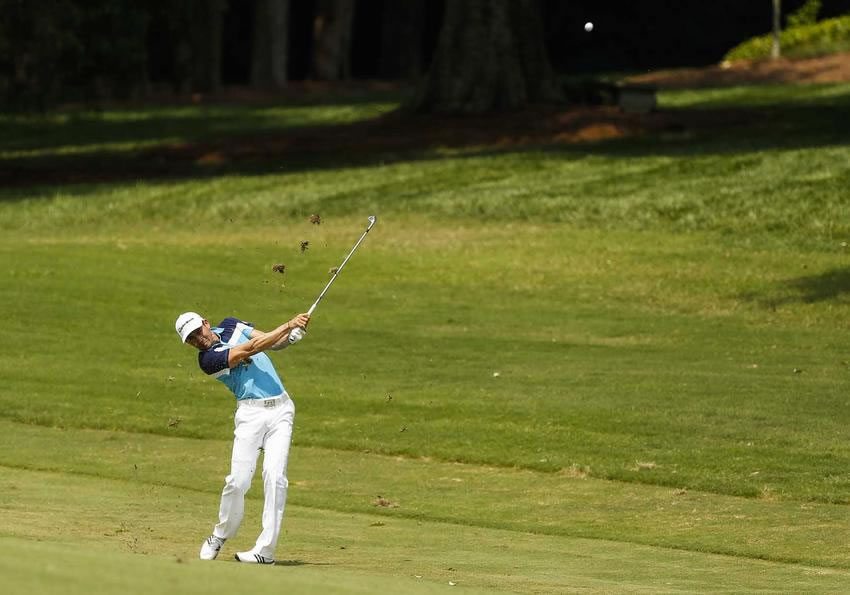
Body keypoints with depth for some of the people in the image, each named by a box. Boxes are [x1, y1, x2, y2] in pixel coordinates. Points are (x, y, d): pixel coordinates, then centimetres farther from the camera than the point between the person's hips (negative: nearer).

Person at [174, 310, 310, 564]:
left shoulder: (231, 325, 12)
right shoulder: (208, 359, -9)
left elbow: (275, 343, 14)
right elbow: (252, 348, -16)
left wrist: (294, 332, -7)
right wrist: (289, 325, -15)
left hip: (281, 409, 4)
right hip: (251, 413, -4)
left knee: (274, 476, -11)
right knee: (238, 480, -11)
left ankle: (265, 550, -12)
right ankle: (220, 536, 16)